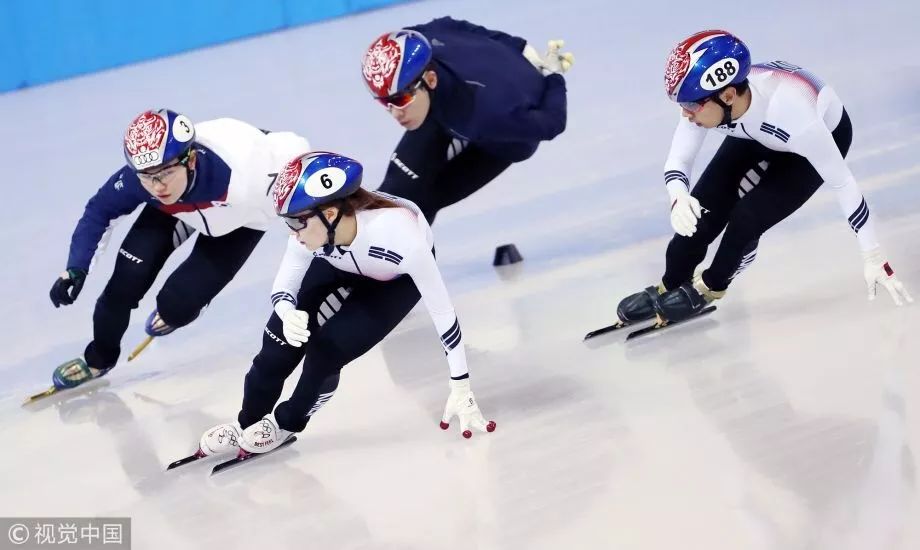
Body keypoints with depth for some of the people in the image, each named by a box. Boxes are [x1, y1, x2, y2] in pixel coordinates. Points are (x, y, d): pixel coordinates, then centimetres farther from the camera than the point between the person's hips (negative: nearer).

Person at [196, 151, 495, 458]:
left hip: (400, 277, -3)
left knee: (329, 347, -19)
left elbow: (442, 310, -36)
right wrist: (287, 314, -43)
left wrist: (461, 388, -32)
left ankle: (285, 424, 9)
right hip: (340, 262, 3)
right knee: (283, 337, -9)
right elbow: (284, 285, -19)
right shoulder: (314, 227, -33)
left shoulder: (398, 235, -45)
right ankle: (246, 425, 17)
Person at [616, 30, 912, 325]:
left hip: (823, 135, -4)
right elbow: (677, 162, -21)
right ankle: (667, 289, 21)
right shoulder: (706, 96, -32)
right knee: (701, 214, -6)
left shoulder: (790, 112, -45)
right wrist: (679, 198, -45)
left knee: (746, 219, -17)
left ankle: (710, 287, 13)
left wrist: (873, 258, -31)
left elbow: (842, 183, -34)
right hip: (756, 134, 4)